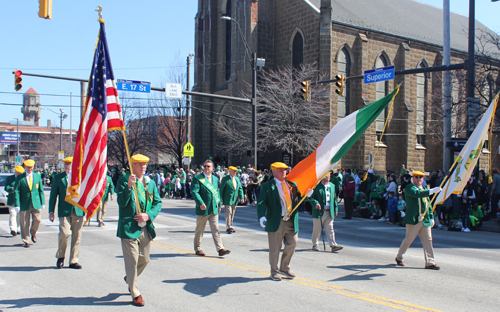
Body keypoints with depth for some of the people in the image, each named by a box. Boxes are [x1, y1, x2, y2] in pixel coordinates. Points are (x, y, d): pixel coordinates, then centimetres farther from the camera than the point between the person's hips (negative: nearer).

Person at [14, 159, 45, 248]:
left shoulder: (37, 176, 8)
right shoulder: (19, 177, 1)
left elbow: (41, 190, 10)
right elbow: (16, 191, -2)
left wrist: (42, 203, 6)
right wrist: (17, 205, -9)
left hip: (36, 203, 2)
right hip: (25, 204, -1)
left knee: (37, 220, -5)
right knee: (25, 223, 3)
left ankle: (33, 233, 25)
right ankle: (26, 241, 16)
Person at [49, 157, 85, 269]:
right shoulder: (58, 178, 7)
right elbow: (53, 195, 8)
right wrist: (51, 211, 4)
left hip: (78, 210, 1)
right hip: (64, 211, -1)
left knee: (77, 237, 4)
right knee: (65, 233, -16)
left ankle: (73, 261, 16)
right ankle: (60, 256, 9)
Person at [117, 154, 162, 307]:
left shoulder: (151, 183, 11)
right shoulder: (123, 181, -5)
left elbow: (158, 202, 10)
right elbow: (121, 202, -15)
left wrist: (149, 215, -7)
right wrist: (129, 186, -27)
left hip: (146, 228, 6)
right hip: (129, 228, -6)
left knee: (144, 260, 16)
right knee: (132, 261, -1)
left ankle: (129, 278, 44)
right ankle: (135, 294, 11)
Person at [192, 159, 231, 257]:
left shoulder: (215, 179, 13)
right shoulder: (197, 179, -4)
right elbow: (194, 192, -14)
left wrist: (219, 205, 15)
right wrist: (200, 203, -26)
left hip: (214, 209, 4)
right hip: (203, 209, -4)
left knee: (215, 229, 0)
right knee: (200, 230, 8)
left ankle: (220, 249, -3)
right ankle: (198, 249, 21)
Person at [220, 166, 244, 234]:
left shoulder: (237, 179, 12)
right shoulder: (225, 179, -6)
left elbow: (240, 188, 14)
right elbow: (221, 189, -5)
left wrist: (242, 197, 2)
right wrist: (221, 199, -9)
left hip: (235, 200, 6)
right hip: (228, 200, -6)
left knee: (232, 214, 10)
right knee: (228, 213, -8)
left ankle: (230, 226, 19)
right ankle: (228, 227, -3)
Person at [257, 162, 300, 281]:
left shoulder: (292, 184, 13)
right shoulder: (267, 186, -2)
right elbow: (261, 203, -10)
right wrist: (261, 216, -25)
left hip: (291, 221, 5)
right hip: (276, 221, -5)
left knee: (292, 244, 8)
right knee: (275, 248, 5)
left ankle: (284, 268, 28)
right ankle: (274, 272, 21)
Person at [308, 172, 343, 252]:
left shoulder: (332, 186, 13)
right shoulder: (316, 185, -5)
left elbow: (334, 198, 19)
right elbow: (311, 197, -8)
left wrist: (336, 209, 14)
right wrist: (315, 203, -25)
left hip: (329, 212, 4)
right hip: (319, 212, -4)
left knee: (330, 229, 1)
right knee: (317, 229, 6)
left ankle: (333, 245, -1)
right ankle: (315, 245, 19)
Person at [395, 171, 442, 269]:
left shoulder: (425, 189, 21)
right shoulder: (409, 188, -3)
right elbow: (417, 193, -25)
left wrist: (431, 217, 18)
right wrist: (431, 191, -30)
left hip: (425, 220, 7)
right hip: (413, 219, -6)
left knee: (428, 240, 1)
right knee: (409, 239, 1)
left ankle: (430, 262, 3)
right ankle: (399, 257, 19)